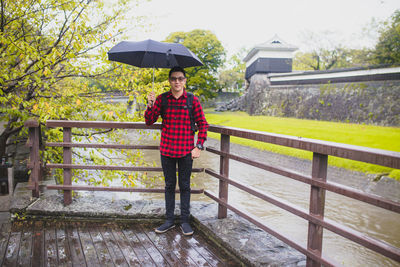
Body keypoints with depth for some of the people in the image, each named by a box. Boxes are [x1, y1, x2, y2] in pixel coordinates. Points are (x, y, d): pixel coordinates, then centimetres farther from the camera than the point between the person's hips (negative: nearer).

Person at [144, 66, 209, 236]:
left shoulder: (193, 100, -2)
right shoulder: (162, 99, 2)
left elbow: (203, 125, 2)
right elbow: (149, 122, 1)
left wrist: (199, 146, -6)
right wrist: (150, 105, -17)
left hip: (186, 151, -1)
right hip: (167, 150, 2)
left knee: (184, 186, 8)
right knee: (169, 185, 12)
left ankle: (185, 220, 21)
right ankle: (169, 220, 25)